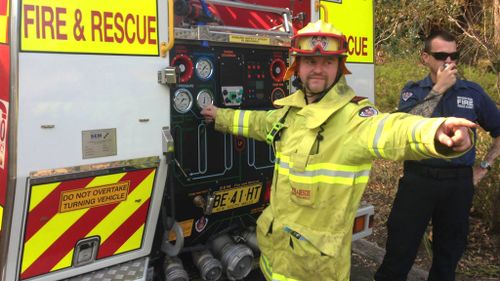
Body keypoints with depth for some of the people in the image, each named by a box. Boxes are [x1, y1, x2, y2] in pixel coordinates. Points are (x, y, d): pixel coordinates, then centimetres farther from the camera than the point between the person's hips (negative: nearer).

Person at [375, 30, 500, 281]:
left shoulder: (473, 92, 4)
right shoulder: (412, 90, 2)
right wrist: (439, 88, -17)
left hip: (459, 183, 2)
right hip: (418, 178, -2)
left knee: (449, 250, 15)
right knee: (399, 249, 2)